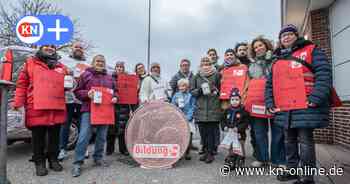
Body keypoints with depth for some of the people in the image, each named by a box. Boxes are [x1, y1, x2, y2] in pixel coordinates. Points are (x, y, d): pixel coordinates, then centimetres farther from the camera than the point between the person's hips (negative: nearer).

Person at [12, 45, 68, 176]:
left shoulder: (61, 67, 18)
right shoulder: (31, 63, 12)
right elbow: (22, 84, 7)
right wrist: (18, 103, 0)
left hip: (57, 108, 3)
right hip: (36, 108, -2)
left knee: (54, 136, 10)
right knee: (38, 136, 5)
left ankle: (53, 159, 24)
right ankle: (39, 162, 18)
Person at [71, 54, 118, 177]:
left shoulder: (109, 78, 15)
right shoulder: (86, 75, 5)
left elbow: (115, 92, 22)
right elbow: (77, 91, 4)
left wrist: (115, 98, 0)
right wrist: (87, 94, -16)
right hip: (89, 110, -4)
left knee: (102, 136, 11)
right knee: (84, 136, -9)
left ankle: (98, 158, 26)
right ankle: (77, 163, -1)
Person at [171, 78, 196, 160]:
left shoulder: (191, 95, 2)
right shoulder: (176, 95, 8)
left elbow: (193, 107, -3)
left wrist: (188, 117, -13)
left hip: (188, 119, -1)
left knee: (189, 135, -1)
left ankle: (187, 153, 16)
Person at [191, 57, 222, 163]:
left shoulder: (217, 75, 4)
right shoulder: (196, 77, 12)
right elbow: (192, 91, 10)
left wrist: (217, 91, -11)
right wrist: (199, 91, -8)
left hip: (213, 108, -3)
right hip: (200, 108, 3)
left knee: (211, 131, -1)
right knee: (203, 131, 8)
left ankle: (210, 153, 12)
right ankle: (206, 151, 23)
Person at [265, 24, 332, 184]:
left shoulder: (311, 50, 2)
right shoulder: (278, 61, 20)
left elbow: (324, 74, -10)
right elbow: (270, 84, 20)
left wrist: (315, 99, -20)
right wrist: (270, 103, 7)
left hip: (306, 108, -6)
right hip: (284, 110, 7)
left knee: (305, 141, -1)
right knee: (290, 141, 15)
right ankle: (292, 170, 29)